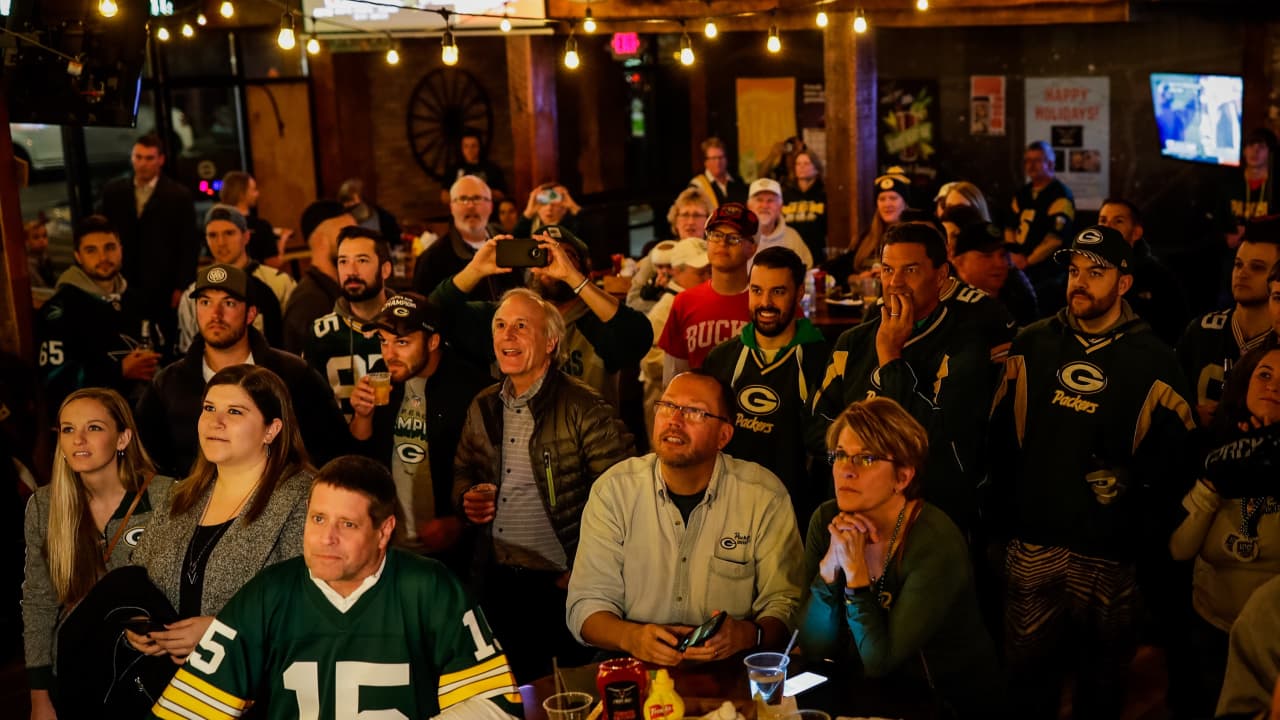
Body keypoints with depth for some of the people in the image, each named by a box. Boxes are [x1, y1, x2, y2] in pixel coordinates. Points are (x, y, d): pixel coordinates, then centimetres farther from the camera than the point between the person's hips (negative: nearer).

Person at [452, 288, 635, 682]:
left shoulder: (583, 408, -13)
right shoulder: (483, 407, 7)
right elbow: (463, 470, 22)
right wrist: (467, 498, -1)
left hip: (559, 584, -5)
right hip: (494, 582, 6)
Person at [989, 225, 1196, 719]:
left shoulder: (1154, 362, -1)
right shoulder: (1031, 346, 4)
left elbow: (1173, 458, 0)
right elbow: (1000, 437, 4)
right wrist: (1000, 517, -1)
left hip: (1110, 553, -1)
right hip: (1033, 542, 1)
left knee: (1101, 675, 14)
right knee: (1028, 670, 9)